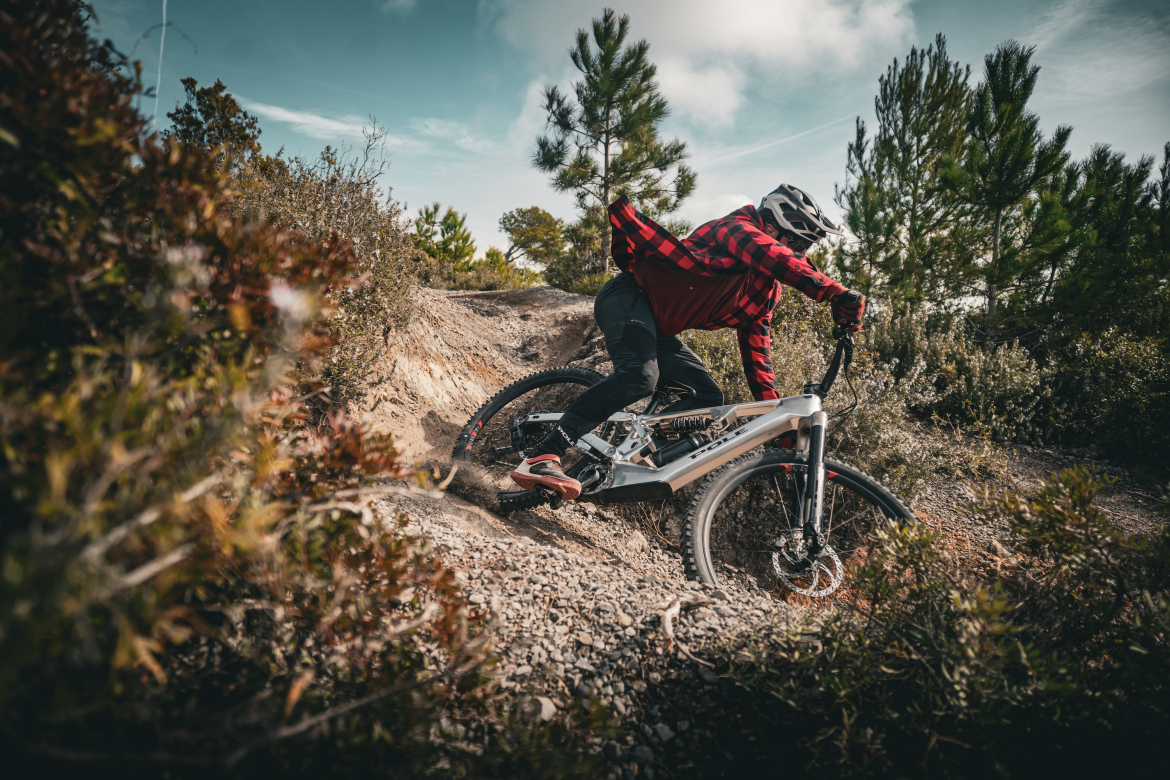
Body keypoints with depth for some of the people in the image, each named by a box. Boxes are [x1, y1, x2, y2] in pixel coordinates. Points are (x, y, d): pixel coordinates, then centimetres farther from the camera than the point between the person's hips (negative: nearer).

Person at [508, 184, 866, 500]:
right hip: (630, 297, -9)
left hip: (658, 326, 10)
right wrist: (836, 293, -43)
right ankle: (542, 458, -37)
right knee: (639, 376, -34)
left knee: (708, 397, 0)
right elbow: (772, 256, -31)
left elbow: (757, 346, 16)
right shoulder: (737, 229, -9)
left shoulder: (768, 288, 17)